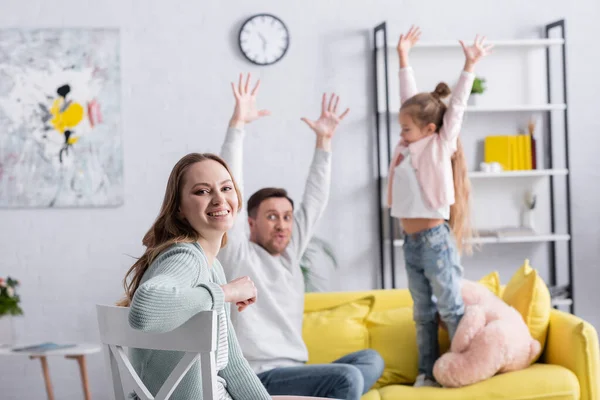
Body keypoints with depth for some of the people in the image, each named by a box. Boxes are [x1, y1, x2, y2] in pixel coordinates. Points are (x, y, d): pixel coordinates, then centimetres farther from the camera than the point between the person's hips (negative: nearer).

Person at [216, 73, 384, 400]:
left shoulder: (288, 253, 17)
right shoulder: (238, 254, -3)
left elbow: (314, 201, 21)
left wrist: (324, 140, 18)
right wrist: (238, 124, -17)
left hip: (293, 373, 9)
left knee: (371, 360, 1)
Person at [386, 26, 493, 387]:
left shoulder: (439, 147, -6)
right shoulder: (408, 147, 10)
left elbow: (456, 109, -10)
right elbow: (411, 100, 16)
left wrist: (470, 67, -13)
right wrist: (404, 58, 20)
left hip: (435, 239, -7)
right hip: (412, 242, 7)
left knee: (451, 309, -1)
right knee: (424, 313, 11)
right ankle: (428, 372, 16)